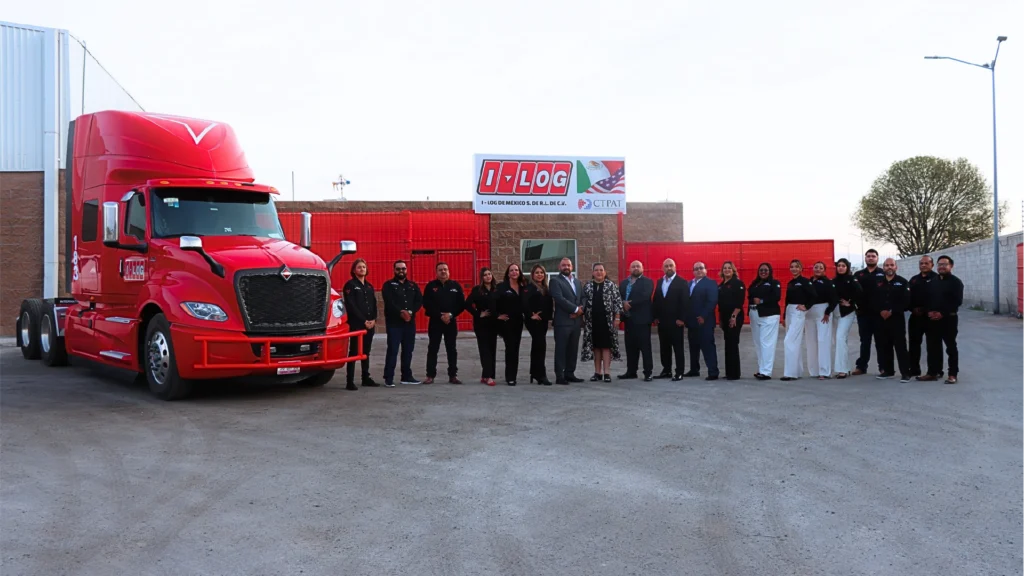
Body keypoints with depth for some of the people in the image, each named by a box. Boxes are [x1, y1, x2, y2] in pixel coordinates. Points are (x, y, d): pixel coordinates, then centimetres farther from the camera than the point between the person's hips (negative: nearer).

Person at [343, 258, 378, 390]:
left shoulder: (369, 286, 17)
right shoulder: (350, 285, -3)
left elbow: (374, 305, 14)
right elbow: (351, 306, -11)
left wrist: (373, 320, -3)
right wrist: (364, 321, -14)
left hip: (370, 324, 6)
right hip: (356, 324, -6)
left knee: (366, 352, 12)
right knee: (354, 352, -7)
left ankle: (366, 378, 19)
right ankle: (350, 382, -7)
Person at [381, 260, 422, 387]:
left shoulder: (413, 285, 15)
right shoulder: (388, 285, 2)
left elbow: (419, 301, 3)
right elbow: (389, 302, -12)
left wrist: (410, 312, -13)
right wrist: (401, 312, -22)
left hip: (410, 322, 5)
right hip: (394, 322, -4)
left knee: (408, 350, 9)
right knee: (392, 350, -8)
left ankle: (407, 376, 18)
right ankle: (389, 378, -6)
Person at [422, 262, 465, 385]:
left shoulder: (456, 286, 4)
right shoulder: (430, 286, 0)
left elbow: (461, 304, 1)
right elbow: (427, 304, -7)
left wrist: (450, 315, -13)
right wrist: (440, 315, -15)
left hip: (451, 322, 1)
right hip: (435, 322, -1)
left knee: (452, 350, 5)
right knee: (433, 349, 1)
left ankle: (453, 376, 10)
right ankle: (430, 376, 5)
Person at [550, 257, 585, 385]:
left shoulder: (577, 281, 20)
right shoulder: (555, 281, -3)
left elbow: (583, 298, 15)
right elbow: (559, 299, -14)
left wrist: (580, 310, -5)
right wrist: (575, 309, -13)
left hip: (576, 320, 6)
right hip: (563, 321, -6)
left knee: (573, 349, 8)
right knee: (561, 349, -3)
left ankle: (570, 374, 16)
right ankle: (559, 376, -1)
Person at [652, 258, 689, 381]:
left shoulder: (681, 282, -5)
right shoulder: (659, 282, 13)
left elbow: (685, 302, -11)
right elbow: (656, 300, 12)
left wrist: (681, 319, -16)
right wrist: (656, 316, 4)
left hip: (675, 321, -6)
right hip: (662, 321, 6)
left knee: (678, 347, -2)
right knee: (664, 347, 9)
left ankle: (679, 372, 1)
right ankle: (666, 370, 17)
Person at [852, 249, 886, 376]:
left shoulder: (883, 274, 2)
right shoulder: (858, 274, 12)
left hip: (879, 313, -3)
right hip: (863, 313, 3)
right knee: (864, 341, 9)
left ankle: (883, 367, 10)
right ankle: (861, 366, 13)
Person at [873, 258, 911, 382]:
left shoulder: (902, 282, 1)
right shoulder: (878, 283, 12)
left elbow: (906, 301, -7)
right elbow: (873, 300, 6)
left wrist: (892, 311, -15)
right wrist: (880, 311, -11)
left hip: (897, 319, -4)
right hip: (881, 319, 4)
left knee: (900, 346, -7)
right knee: (883, 346, 8)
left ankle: (905, 372, -6)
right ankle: (887, 370, 18)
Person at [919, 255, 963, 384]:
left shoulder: (955, 282, -4)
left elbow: (957, 301, -14)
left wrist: (942, 313, -19)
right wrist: (930, 311, -4)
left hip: (949, 319, -6)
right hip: (934, 319, 6)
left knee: (951, 347, 0)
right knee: (933, 347, 8)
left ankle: (952, 374, 5)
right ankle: (933, 372, 15)